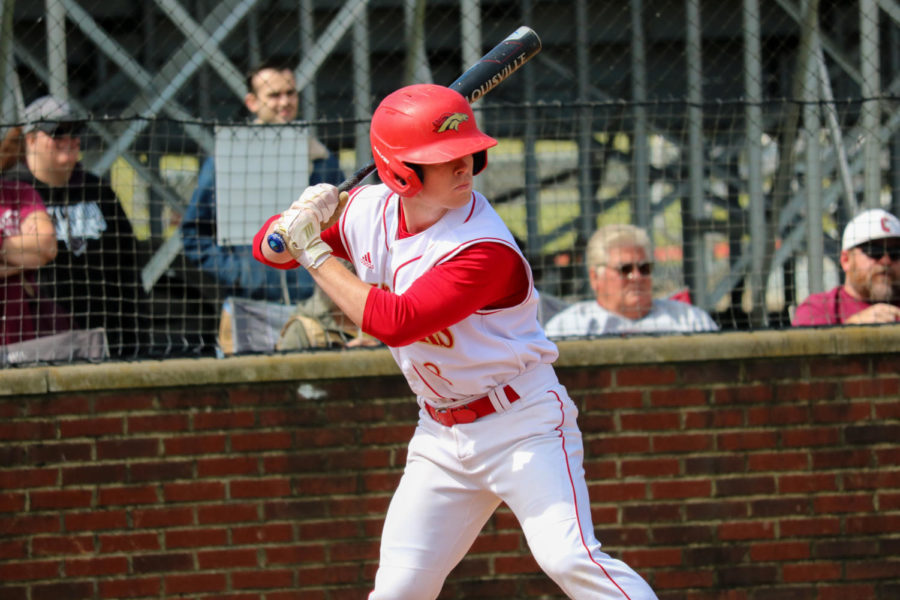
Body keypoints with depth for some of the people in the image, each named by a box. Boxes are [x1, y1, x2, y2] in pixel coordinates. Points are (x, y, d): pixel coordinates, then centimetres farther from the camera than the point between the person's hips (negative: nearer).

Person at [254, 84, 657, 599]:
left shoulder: (486, 248, -26)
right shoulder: (369, 209, -4)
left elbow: (394, 321, -30)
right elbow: (270, 248, 7)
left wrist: (316, 253, -21)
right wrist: (295, 225, -17)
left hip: (524, 424, -6)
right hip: (442, 436, 6)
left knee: (567, 557, -23)